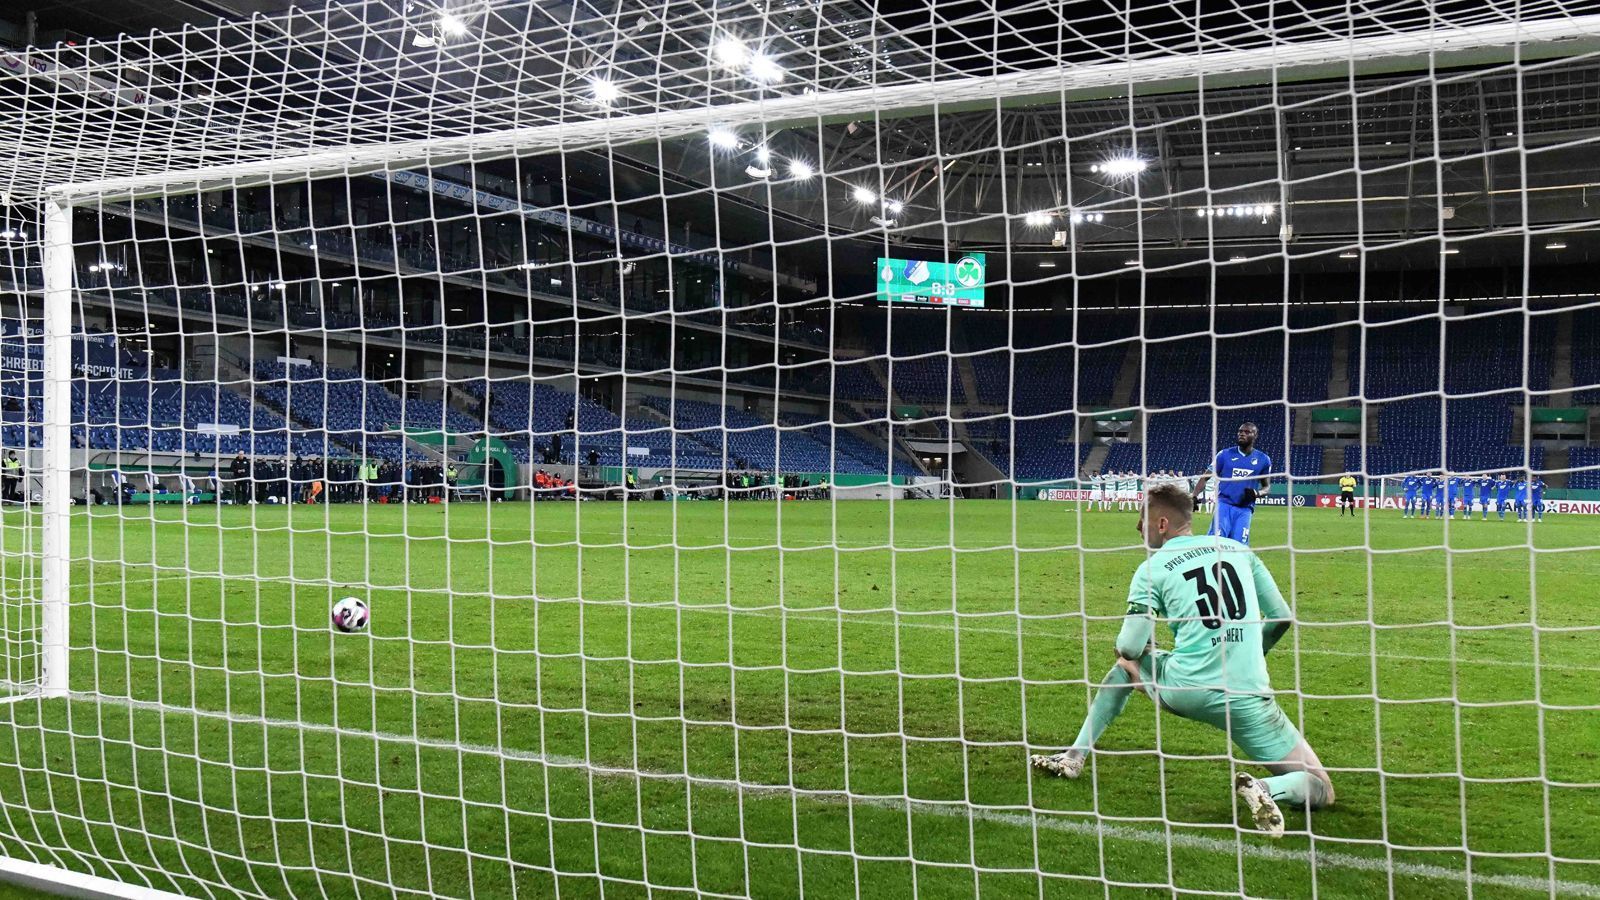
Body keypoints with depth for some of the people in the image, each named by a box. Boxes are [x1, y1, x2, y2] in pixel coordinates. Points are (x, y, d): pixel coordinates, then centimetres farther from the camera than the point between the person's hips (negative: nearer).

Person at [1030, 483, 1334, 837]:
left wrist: (1124, 647, 24)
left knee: (1125, 663, 33)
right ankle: (1266, 790, -24)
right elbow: (1282, 617, 14)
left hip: (1184, 691, 0)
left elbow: (1131, 647, -1)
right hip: (1247, 699, 1)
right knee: (1320, 789, 9)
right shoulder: (1237, 549, 10)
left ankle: (1074, 757, 29)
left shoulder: (1152, 569, 1)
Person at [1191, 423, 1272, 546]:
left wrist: (1256, 493, -7)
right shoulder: (1225, 455, 4)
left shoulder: (1263, 460, 7)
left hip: (1245, 509, 1)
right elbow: (1205, 477, 4)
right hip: (1224, 505, -1)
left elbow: (1266, 486, 17)